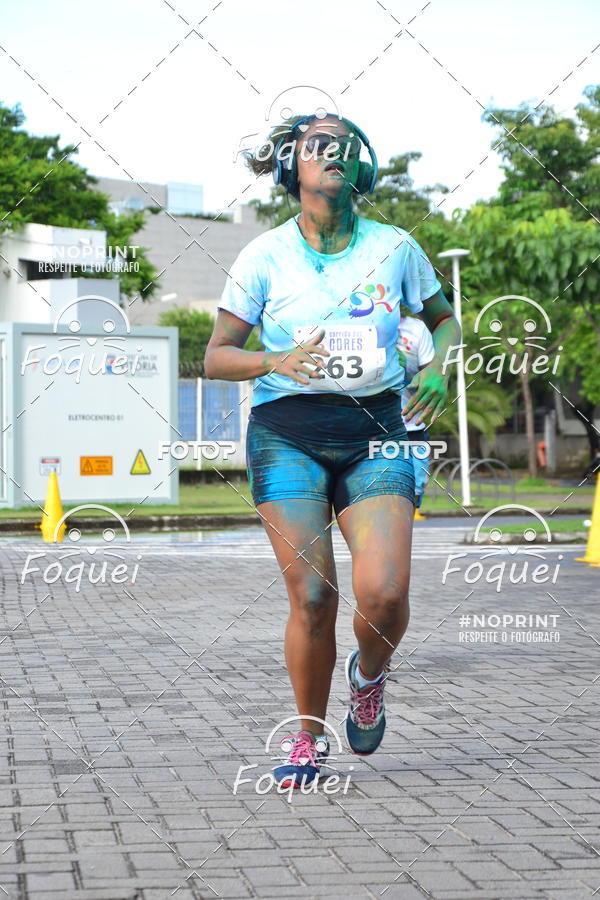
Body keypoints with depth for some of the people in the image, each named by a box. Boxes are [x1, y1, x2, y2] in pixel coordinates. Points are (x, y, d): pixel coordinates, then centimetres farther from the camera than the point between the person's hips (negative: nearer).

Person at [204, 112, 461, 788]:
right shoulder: (265, 256, 1)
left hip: (375, 434, 1)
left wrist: (438, 367, 0)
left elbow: (443, 318, 21)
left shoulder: (394, 247, 5)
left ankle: (368, 676, 19)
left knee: (383, 592, -17)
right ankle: (308, 739, 14)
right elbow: (216, 357, 4)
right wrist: (276, 362, -16)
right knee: (311, 598, -9)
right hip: (287, 433, -1)